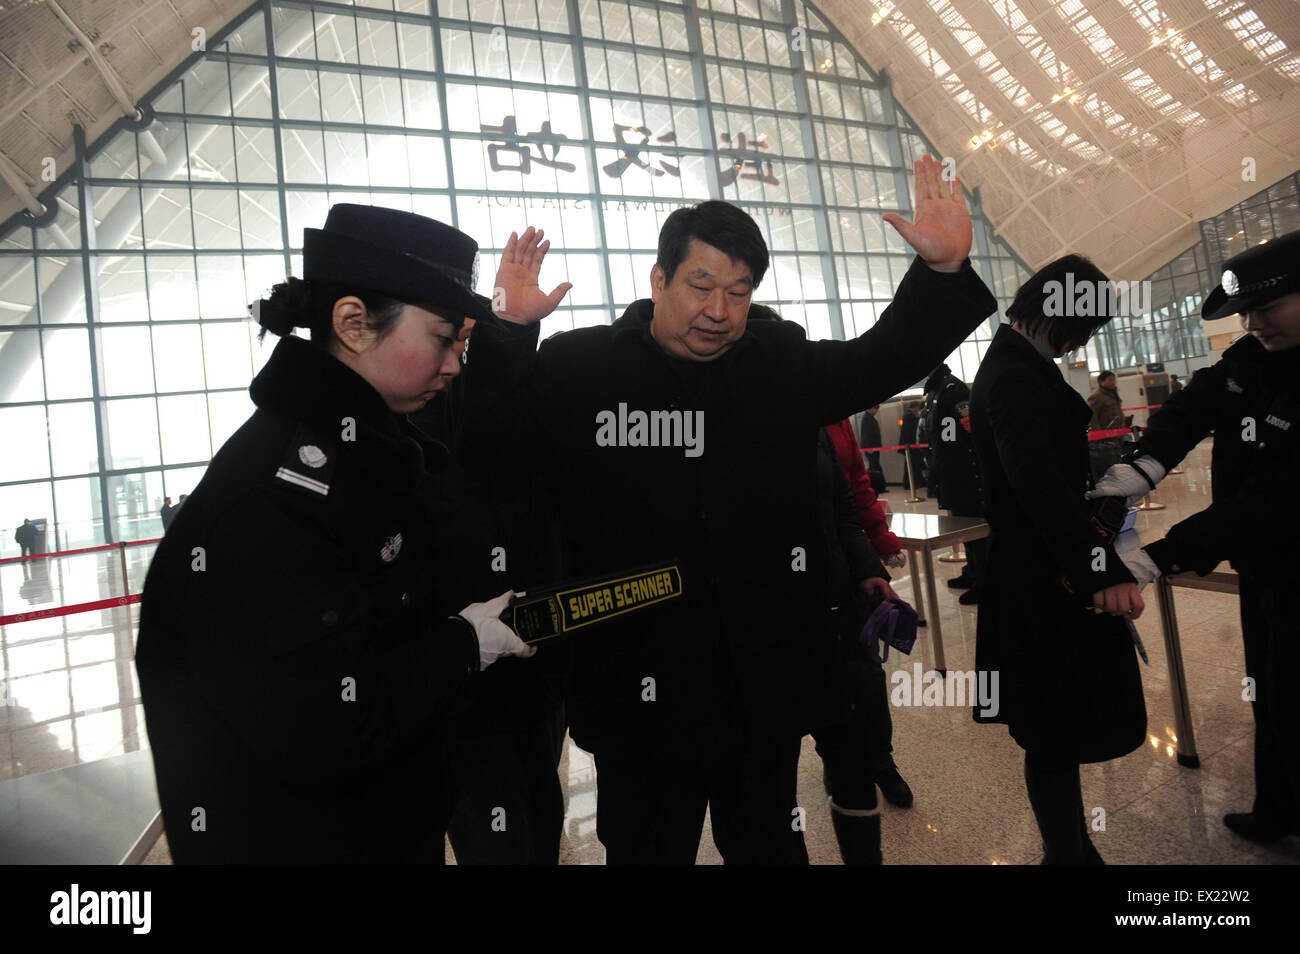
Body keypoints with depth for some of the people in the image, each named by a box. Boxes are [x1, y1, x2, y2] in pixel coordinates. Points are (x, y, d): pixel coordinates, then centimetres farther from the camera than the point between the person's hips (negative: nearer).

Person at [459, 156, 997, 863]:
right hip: (640, 699, -2)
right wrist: (508, 329, -19)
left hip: (768, 694, 3)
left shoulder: (781, 362, 4)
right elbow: (482, 447, -5)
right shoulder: (578, 368, -4)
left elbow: (881, 359, 7)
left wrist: (944, 268, -9)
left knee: (770, 846, 24)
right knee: (647, 849, 19)